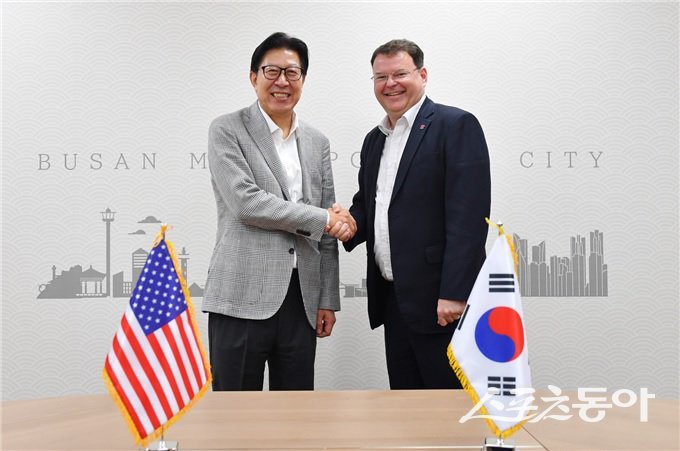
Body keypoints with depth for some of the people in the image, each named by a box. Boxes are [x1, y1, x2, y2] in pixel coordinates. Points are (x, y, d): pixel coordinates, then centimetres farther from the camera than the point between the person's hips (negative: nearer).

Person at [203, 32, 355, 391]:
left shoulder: (317, 142, 14)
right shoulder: (227, 130, 0)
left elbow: (328, 231, 14)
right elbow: (245, 202, -14)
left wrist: (328, 299, 10)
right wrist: (322, 218, -9)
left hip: (302, 299, 5)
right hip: (243, 297, -4)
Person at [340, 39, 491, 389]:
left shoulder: (456, 126, -8)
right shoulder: (374, 139, 16)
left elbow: (468, 215, -15)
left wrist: (454, 293, -20)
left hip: (442, 299, -7)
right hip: (394, 299, 7)